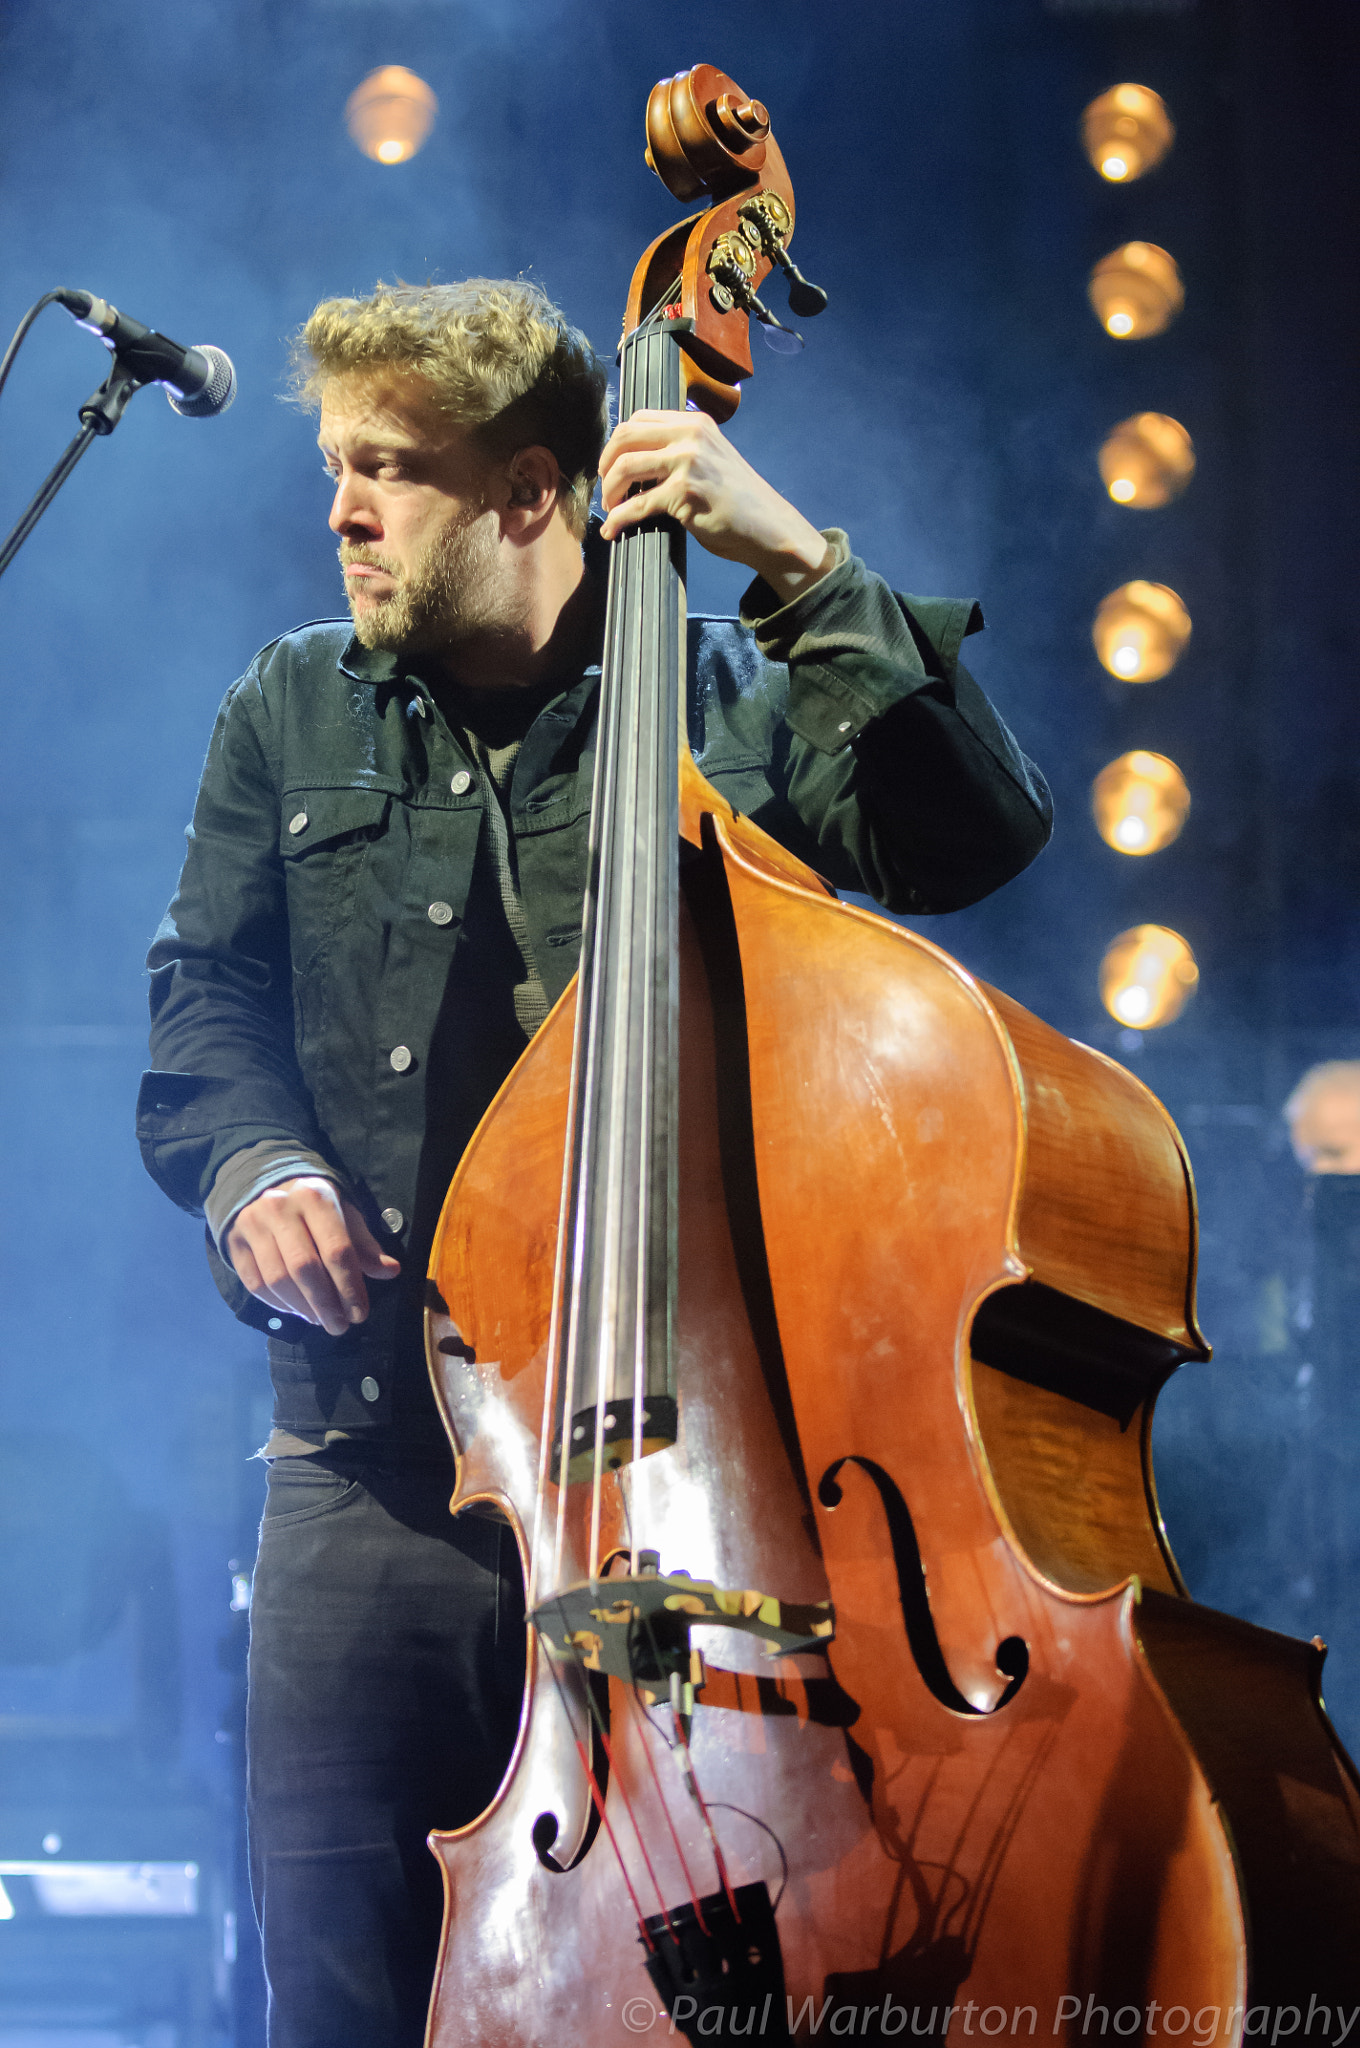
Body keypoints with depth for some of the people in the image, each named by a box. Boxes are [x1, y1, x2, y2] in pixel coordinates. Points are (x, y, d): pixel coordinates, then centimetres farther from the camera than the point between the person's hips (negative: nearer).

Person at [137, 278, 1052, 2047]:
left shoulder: (733, 702, 4)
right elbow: (204, 1004, 15)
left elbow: (978, 838, -10)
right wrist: (254, 1164, -6)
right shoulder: (295, 714, 15)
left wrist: (804, 570, -16)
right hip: (373, 1467, 3)